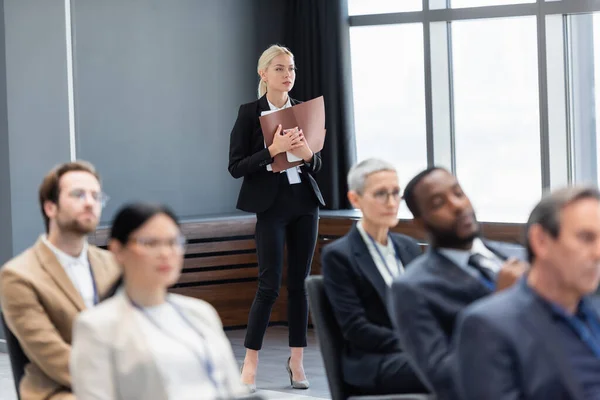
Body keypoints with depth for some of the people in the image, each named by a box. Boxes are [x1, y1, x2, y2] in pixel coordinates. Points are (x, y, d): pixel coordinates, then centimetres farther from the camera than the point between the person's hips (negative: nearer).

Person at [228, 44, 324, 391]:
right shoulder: (250, 113, -4)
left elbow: (317, 166, 13)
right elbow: (236, 166, -8)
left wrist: (307, 154, -10)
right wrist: (273, 150, -20)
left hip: (305, 203, 4)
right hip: (271, 205, -4)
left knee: (299, 282, 6)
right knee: (270, 284, -7)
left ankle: (297, 361, 15)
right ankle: (250, 363, 3)